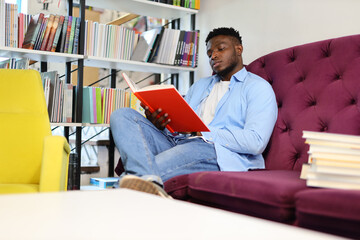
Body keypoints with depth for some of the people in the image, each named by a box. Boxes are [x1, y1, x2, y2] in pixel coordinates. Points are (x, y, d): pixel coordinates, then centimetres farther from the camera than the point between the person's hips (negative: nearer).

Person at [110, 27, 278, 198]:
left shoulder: (258, 87, 8)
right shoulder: (199, 85, 32)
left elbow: (256, 142, -10)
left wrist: (201, 132, -14)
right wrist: (160, 125, -2)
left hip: (219, 153, -6)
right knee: (123, 116, -13)